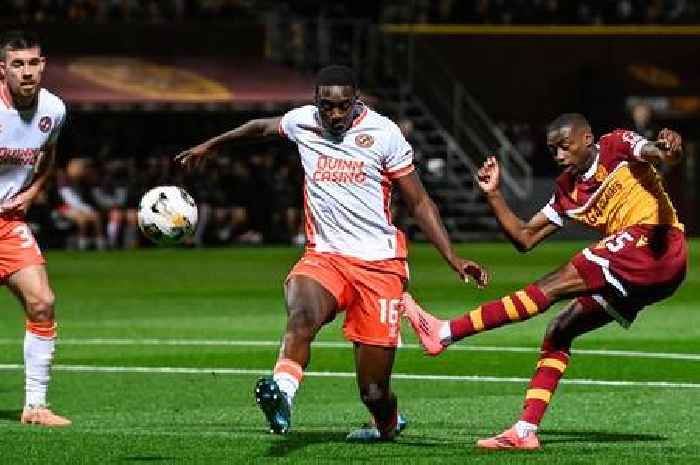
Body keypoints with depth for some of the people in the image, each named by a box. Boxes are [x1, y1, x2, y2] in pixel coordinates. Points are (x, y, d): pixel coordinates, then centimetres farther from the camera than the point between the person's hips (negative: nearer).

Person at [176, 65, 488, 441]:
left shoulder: (382, 133, -2)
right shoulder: (302, 122, 6)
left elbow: (419, 204, 3)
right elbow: (263, 127, 30)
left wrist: (453, 259, -5)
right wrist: (212, 145, 44)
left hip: (379, 264, -2)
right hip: (324, 256, 2)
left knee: (374, 390, -2)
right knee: (302, 314, -36)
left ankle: (388, 423, 31)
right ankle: (282, 392, -57)